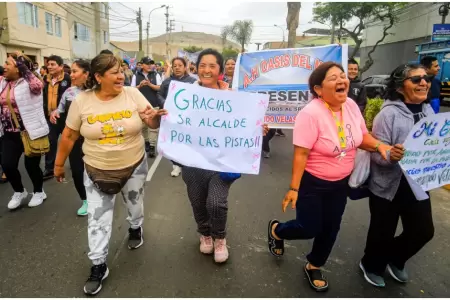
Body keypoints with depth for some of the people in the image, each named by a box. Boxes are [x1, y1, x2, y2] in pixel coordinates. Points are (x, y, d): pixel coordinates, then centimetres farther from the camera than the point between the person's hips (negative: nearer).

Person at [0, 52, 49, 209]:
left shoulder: (27, 83, -13)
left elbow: (38, 85, -35)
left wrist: (23, 65, -26)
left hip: (30, 131, -6)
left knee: (31, 164, 5)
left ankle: (39, 192, 30)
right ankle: (19, 192, 29)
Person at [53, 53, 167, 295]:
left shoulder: (133, 94, -11)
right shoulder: (81, 101, -10)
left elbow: (154, 124, -9)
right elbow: (69, 135, 0)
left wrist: (154, 118, -33)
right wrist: (59, 164, 7)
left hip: (134, 166, 1)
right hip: (97, 171, 0)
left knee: (135, 205, 21)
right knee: (98, 218, 5)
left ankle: (135, 229, 53)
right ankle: (98, 266, 20)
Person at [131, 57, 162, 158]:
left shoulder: (156, 75, 3)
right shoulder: (136, 76, 4)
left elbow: (160, 88, -4)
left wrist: (150, 84, -18)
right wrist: (140, 85, -16)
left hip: (154, 104, -2)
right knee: (143, 125, 12)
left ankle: (152, 146, 0)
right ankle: (146, 142, 27)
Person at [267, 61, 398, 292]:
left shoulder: (351, 105, -4)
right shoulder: (311, 114, -26)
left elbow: (362, 137, 7)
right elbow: (300, 154, -25)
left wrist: (380, 146, -14)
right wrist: (293, 189, -23)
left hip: (340, 182, 7)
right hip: (312, 182, -6)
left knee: (331, 228, 16)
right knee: (309, 229, 4)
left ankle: (313, 267, 42)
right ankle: (276, 230, 39)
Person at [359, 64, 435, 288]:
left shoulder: (428, 111, 4)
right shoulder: (389, 113, -17)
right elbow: (376, 152, -19)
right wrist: (391, 155, -39)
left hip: (418, 184, 6)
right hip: (388, 185, -6)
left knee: (423, 230, 13)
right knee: (383, 232, 8)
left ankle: (394, 259, 42)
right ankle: (372, 266, 38)